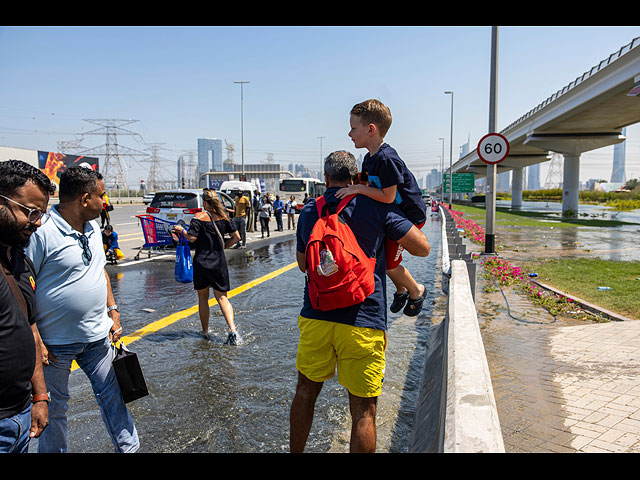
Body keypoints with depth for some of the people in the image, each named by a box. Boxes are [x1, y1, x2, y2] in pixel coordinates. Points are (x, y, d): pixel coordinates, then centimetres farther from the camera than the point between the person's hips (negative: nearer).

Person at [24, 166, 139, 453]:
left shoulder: (93, 227, 6)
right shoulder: (42, 232, -19)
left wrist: (113, 312, 10)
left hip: (98, 336, 6)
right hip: (56, 342, -6)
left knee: (112, 394, 12)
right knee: (53, 407, 13)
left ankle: (129, 448, 25)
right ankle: (53, 451, 34)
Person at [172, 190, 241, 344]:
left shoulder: (199, 217, -8)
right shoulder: (223, 217, 4)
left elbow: (191, 238, -16)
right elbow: (236, 237, 5)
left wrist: (181, 230, 3)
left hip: (201, 262, -2)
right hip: (219, 262, 3)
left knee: (203, 297, 14)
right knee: (222, 297, 6)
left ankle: (205, 331, 22)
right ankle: (232, 329, -12)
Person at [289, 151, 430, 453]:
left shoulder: (309, 210, 8)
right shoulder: (376, 206, -4)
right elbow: (422, 248, 1)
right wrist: (404, 218, 18)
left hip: (315, 317, 4)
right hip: (363, 320, -3)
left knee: (305, 392, 22)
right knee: (363, 411, 6)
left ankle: (295, 451, 39)